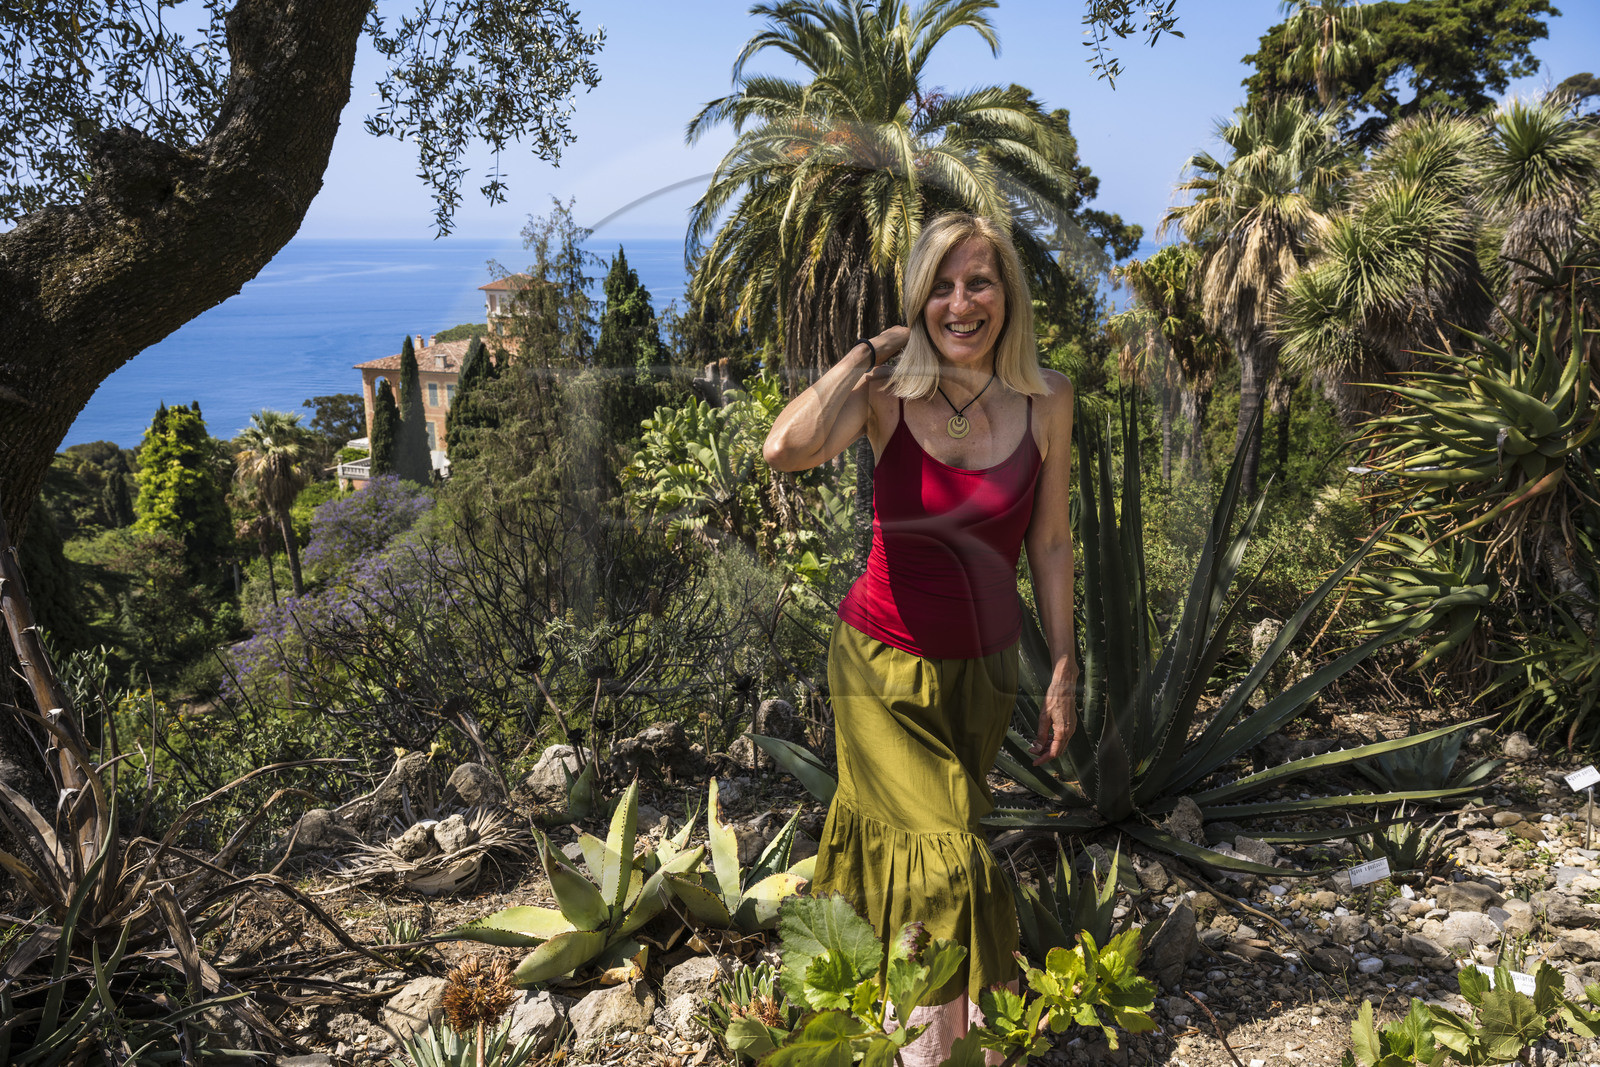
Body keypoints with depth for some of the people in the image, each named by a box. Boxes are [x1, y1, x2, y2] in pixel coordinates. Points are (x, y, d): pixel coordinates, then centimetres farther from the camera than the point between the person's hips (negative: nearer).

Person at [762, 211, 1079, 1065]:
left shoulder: (1045, 400, -7)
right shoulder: (887, 391, -14)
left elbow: (1050, 544, 1)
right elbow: (785, 450, -35)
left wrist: (1063, 670, 2)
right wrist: (871, 350, -22)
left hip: (983, 665, 3)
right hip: (884, 662, -2)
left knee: (939, 842, 18)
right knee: (947, 860, -9)